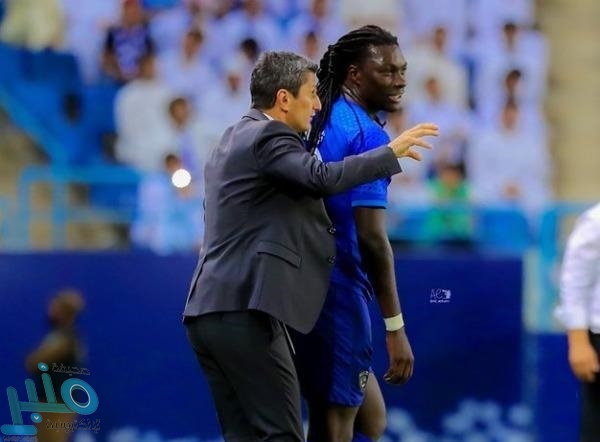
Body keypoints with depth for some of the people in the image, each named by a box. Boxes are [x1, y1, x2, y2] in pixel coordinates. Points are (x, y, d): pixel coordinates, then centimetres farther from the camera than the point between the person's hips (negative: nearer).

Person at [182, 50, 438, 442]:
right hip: (244, 311, -10)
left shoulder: (231, 142, 23)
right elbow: (324, 177, -23)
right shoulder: (268, 136, -8)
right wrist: (392, 152, -15)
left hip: (211, 311, 10)